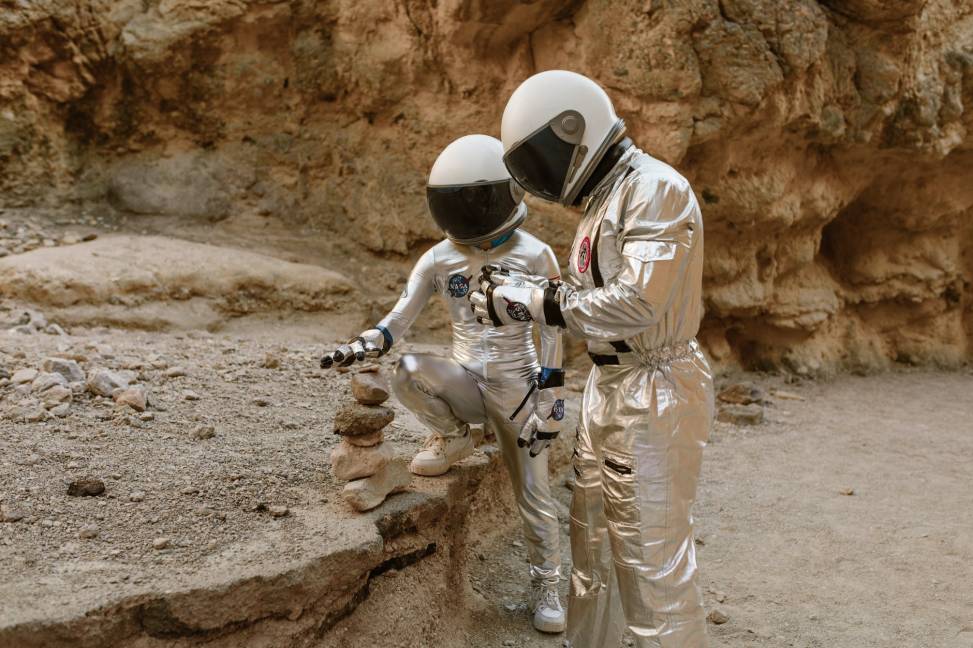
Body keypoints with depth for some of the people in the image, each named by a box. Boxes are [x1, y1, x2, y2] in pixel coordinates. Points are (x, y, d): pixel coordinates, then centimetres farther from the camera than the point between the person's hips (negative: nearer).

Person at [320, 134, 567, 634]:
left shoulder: (534, 257, -12)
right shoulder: (440, 259, -4)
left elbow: (552, 334, -9)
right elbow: (400, 318, -4)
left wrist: (550, 402, -11)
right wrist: (363, 345, -24)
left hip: (516, 387, -2)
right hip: (464, 381, 2)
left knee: (533, 494, 2)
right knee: (409, 372, -30)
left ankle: (545, 586, 27)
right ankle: (452, 439, -1)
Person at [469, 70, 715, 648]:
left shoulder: (656, 189, -16)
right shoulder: (605, 199, 13)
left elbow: (638, 302, -25)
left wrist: (537, 304, -18)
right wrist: (521, 294, 1)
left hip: (654, 394, -9)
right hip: (609, 385, 9)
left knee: (654, 557, -1)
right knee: (594, 540, 19)